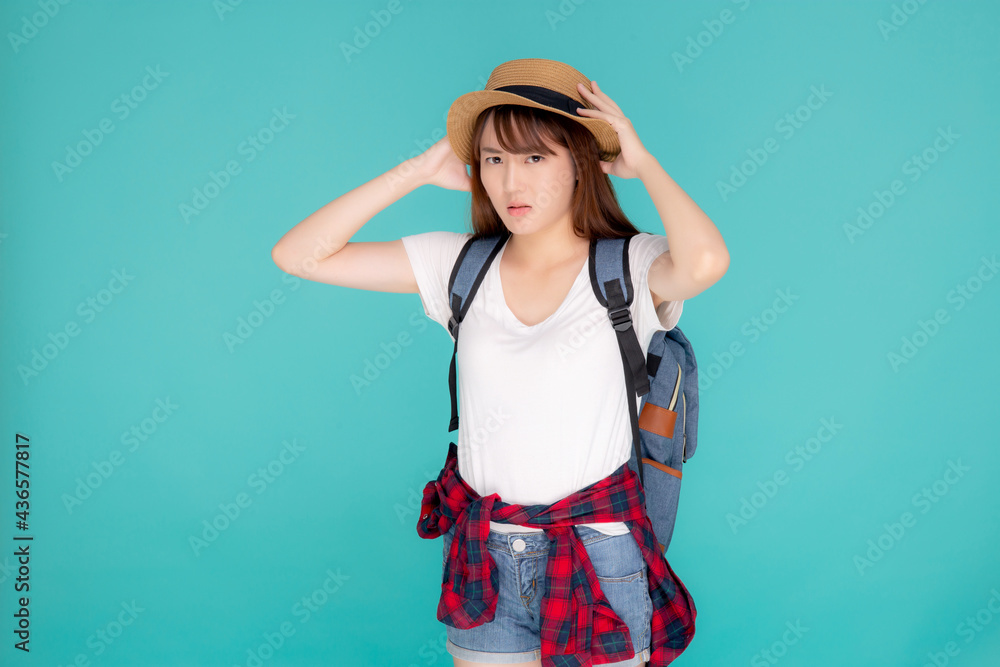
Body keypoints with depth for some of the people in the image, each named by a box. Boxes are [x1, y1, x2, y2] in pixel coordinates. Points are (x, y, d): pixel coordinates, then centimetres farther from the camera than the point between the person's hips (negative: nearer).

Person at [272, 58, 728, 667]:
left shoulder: (629, 268, -9)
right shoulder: (461, 266, 1)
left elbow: (706, 261, -34)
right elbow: (298, 256, -1)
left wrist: (641, 161, -16)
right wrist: (419, 171, -3)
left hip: (599, 561, -3)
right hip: (484, 556, 3)